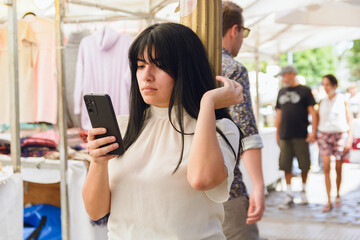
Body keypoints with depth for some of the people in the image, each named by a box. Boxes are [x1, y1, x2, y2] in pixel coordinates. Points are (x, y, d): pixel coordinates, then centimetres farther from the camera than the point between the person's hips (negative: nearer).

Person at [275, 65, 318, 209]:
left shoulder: (305, 90, 2)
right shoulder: (281, 92, 15)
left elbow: (312, 112, -1)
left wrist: (313, 131, -9)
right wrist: (277, 133, 16)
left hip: (301, 136, -4)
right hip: (285, 136, 4)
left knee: (304, 165, 3)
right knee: (286, 166, 1)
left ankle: (303, 191, 24)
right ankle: (289, 196, 6)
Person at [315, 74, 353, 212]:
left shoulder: (343, 100, 0)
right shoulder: (322, 102, 9)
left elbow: (350, 120, -1)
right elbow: (318, 120, 14)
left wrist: (350, 139, -8)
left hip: (340, 134, -2)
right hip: (324, 135, 2)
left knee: (338, 168, 6)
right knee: (326, 168, -8)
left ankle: (337, 195, 27)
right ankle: (328, 201, -7)